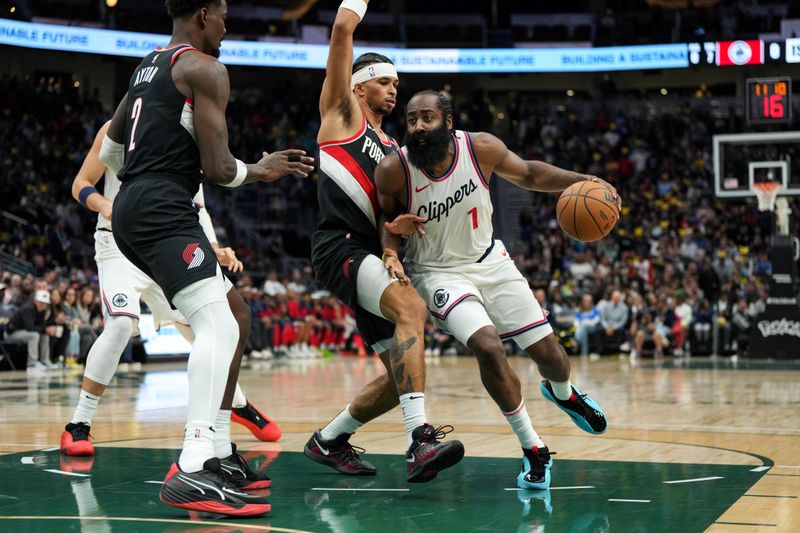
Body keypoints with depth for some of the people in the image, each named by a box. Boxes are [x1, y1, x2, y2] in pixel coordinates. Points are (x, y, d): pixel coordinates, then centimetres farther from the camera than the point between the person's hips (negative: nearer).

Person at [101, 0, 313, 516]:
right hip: (164, 209, -10)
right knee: (218, 324, -23)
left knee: (234, 312, 17)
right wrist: (260, 170, 7)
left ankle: (218, 451, 16)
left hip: (132, 206, 10)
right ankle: (192, 472, -38)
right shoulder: (205, 68, -5)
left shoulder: (149, 65, 23)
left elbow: (109, 151, 29)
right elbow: (218, 167, -12)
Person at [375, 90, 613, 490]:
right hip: (439, 273, -3)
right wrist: (390, 250, -24)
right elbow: (386, 217, -3)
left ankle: (561, 392, 46)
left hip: (490, 261, 3)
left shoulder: (481, 148, -16)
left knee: (548, 353, 4)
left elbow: (529, 175, 2)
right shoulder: (394, 170, -21)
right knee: (488, 347, -27)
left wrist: (582, 181, -11)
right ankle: (533, 450, -6)